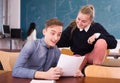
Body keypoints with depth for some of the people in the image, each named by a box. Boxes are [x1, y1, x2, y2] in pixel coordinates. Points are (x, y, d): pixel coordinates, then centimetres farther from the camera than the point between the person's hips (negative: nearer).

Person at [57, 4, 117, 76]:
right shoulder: (72, 27, -7)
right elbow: (59, 42, -10)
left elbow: (114, 43, -14)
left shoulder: (97, 27, -9)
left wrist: (98, 35, -24)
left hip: (94, 56, 3)